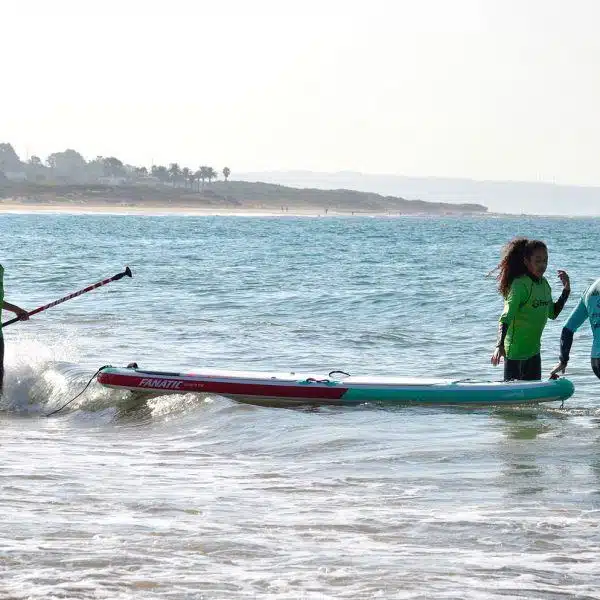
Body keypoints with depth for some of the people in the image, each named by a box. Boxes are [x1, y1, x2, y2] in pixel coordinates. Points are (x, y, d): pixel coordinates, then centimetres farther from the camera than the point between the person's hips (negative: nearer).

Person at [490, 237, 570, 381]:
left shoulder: (544, 284, 7)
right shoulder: (520, 284, -18)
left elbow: (553, 313, 18)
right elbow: (506, 318, -26)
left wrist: (566, 290, 7)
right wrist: (500, 346, -38)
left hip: (534, 349, 8)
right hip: (515, 351, -8)